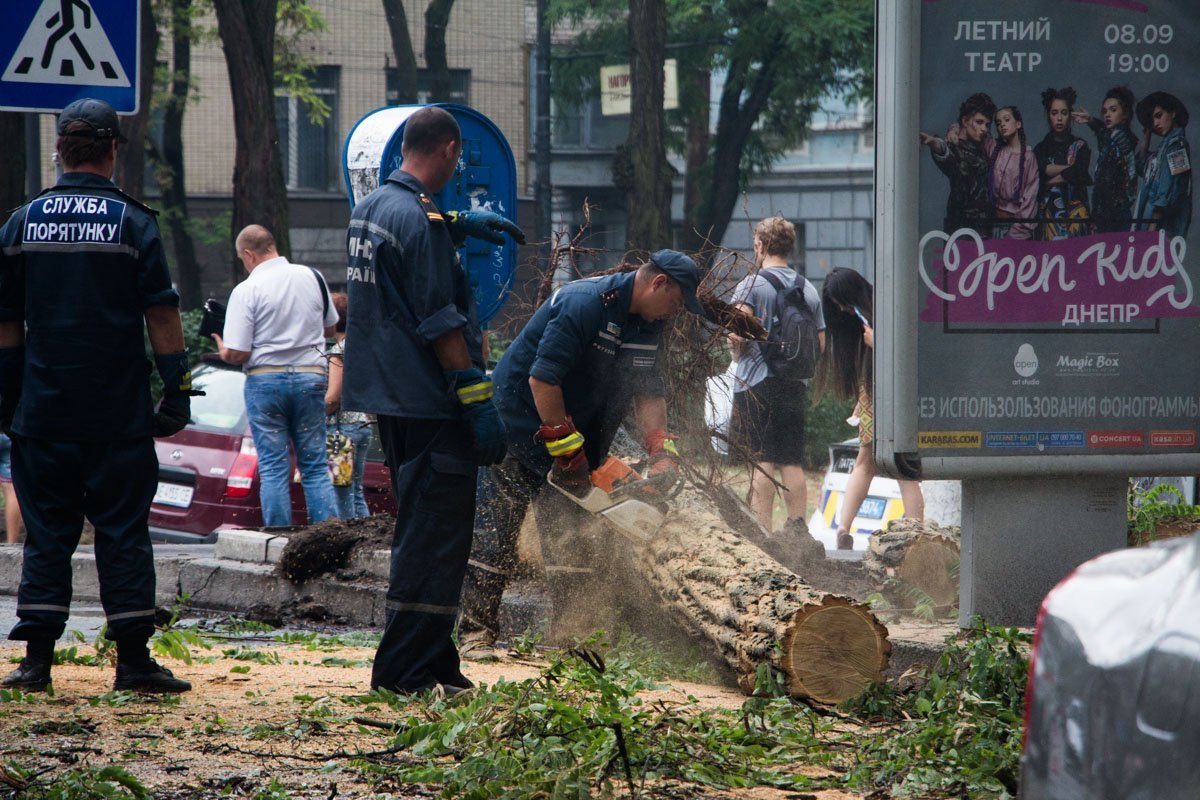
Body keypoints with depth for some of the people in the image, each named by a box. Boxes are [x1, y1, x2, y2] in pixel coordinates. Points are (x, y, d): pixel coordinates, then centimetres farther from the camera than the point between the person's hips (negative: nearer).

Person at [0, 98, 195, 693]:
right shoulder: (133, 223, -4)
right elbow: (161, 315, -6)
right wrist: (177, 390, -1)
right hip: (119, 414, -2)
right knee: (123, 531, 3)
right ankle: (133, 660, 1)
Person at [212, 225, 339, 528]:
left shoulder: (246, 291, -10)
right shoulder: (312, 277, 4)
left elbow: (237, 354, -12)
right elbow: (330, 328, 18)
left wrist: (222, 351, 10)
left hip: (265, 379, -3)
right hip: (311, 375, 3)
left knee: (273, 468, 1)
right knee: (315, 466, 7)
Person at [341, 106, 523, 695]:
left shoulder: (371, 207, 11)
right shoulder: (419, 220, -17)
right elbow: (440, 325, -20)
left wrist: (459, 224, 46)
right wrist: (479, 403, -18)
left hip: (387, 397, 10)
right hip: (428, 403, -10)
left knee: (422, 530, 17)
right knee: (435, 537, -6)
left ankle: (433, 662, 23)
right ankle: (408, 672, -7)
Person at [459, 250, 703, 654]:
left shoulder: (647, 325, 3)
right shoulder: (585, 304, -25)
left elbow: (648, 393, 4)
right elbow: (542, 379, -28)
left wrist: (662, 451, -11)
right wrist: (566, 450, -25)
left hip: (577, 434, 8)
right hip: (521, 421, -8)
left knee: (577, 542, 2)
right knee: (497, 530, -5)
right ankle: (477, 630, -3)